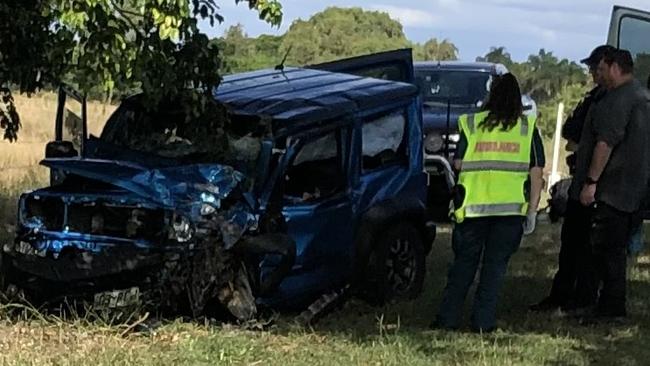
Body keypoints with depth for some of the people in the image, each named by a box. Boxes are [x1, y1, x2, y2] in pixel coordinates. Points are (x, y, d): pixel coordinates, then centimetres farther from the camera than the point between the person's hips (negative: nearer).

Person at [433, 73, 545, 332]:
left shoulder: (472, 124, 4)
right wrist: (532, 211, 6)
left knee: (464, 263, 11)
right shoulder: (528, 128, 6)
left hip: (473, 206, 0)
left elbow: (458, 164, 2)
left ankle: (448, 318, 11)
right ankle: (483, 321, 4)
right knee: (495, 265, 7)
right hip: (511, 208, 0)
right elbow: (537, 172, 3)